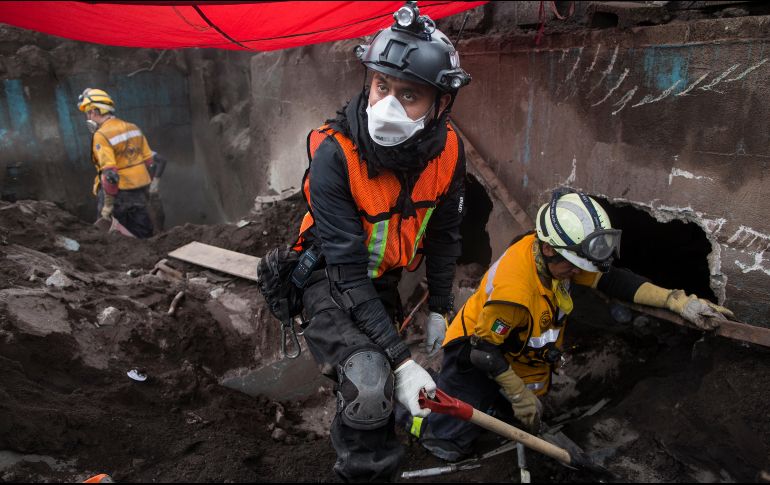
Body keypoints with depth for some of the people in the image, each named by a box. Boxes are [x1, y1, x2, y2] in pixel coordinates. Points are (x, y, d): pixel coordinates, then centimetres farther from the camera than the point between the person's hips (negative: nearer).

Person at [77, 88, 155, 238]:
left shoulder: (101, 135, -15)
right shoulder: (133, 128, 7)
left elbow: (110, 174, -22)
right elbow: (149, 161, 9)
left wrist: (107, 206, -19)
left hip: (119, 192, -6)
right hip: (140, 192, 7)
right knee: (143, 236, 12)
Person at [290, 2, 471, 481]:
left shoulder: (448, 150, -17)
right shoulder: (334, 153, -32)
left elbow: (444, 233, -1)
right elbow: (347, 272, -32)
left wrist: (439, 309, 4)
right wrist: (402, 361, -35)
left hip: (385, 278, 5)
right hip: (332, 279, -5)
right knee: (369, 382, -28)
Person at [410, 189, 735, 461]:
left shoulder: (557, 255, -16)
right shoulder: (514, 289, -39)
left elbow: (611, 279, -11)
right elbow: (485, 348, -29)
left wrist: (678, 301, -19)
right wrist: (520, 395, -18)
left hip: (517, 351, 8)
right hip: (474, 348, -7)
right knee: (452, 443, -10)